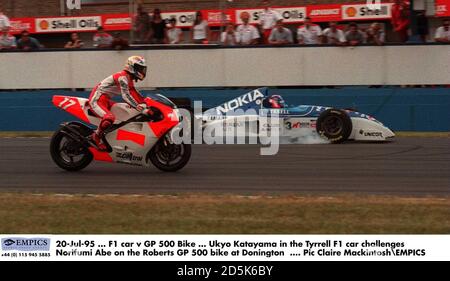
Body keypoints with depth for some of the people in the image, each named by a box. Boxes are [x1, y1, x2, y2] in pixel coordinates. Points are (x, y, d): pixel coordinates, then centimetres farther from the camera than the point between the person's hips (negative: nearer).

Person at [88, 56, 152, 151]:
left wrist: (145, 105, 0)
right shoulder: (123, 77, -20)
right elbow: (126, 96, -30)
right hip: (97, 99, -11)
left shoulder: (129, 79, 13)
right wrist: (142, 109, -35)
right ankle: (97, 136, -12)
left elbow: (135, 94, 15)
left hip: (105, 100, 11)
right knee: (109, 118, -34)